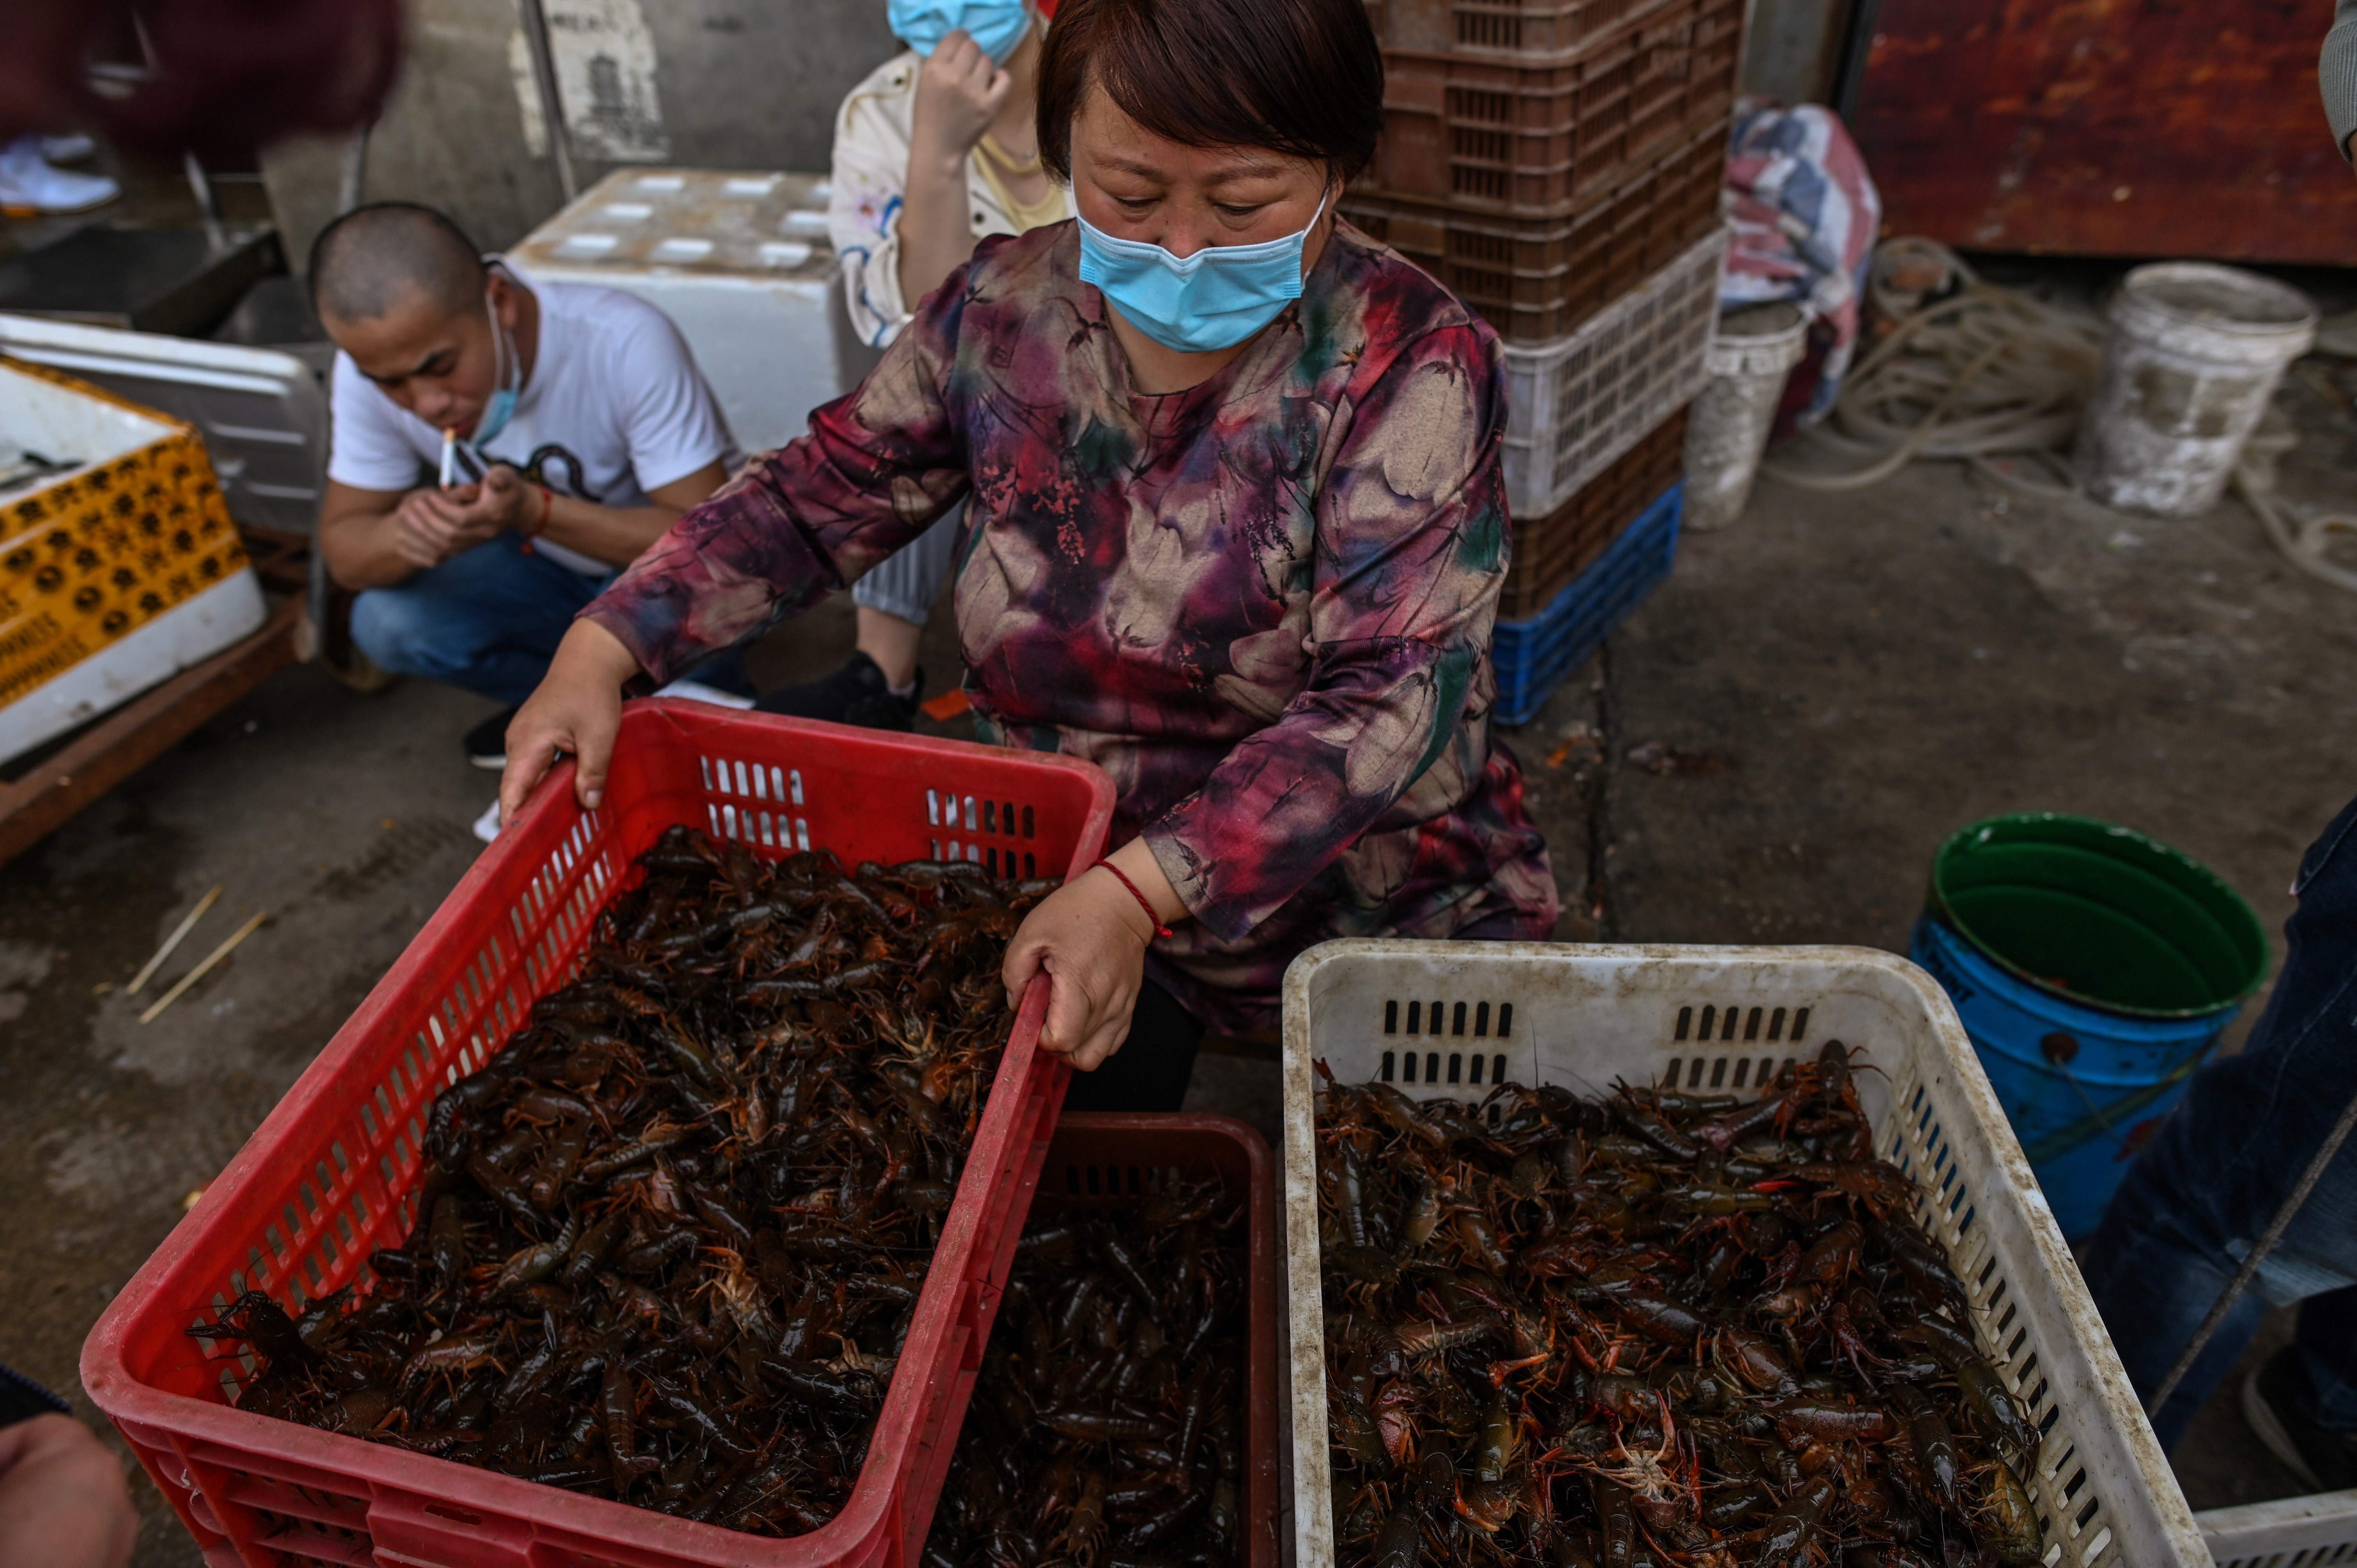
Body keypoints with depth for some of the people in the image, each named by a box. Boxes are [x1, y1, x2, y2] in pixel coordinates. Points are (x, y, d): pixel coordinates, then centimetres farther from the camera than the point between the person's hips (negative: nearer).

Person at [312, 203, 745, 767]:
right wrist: (400, 536, -35)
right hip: (545, 569, 4)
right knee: (386, 624, -20)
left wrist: (534, 511, -44)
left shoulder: (626, 344, -33)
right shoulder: (372, 364, -18)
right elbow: (342, 547, -10)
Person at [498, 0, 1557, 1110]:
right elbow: (816, 497, 3)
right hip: (1075, 886, 3)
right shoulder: (1005, 310, -5)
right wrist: (600, 651, -11)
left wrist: (1138, 892, -39)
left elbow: (1387, 696, -27)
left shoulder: (1412, 365, -19)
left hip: (1385, 919, -2)